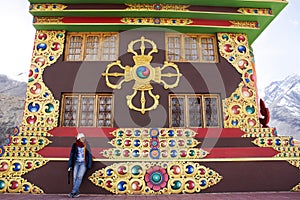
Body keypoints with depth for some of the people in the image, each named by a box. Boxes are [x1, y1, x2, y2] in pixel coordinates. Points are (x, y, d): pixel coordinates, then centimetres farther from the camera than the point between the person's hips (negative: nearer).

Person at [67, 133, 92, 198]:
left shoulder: (86, 146, 0)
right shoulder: (75, 145, 2)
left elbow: (89, 155, 3)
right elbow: (71, 155, 6)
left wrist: (89, 165, -3)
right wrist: (70, 165, 3)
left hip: (83, 163, -2)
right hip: (76, 163, 2)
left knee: (79, 177, -14)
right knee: (75, 177, -5)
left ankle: (73, 192, -9)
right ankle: (77, 193, 3)